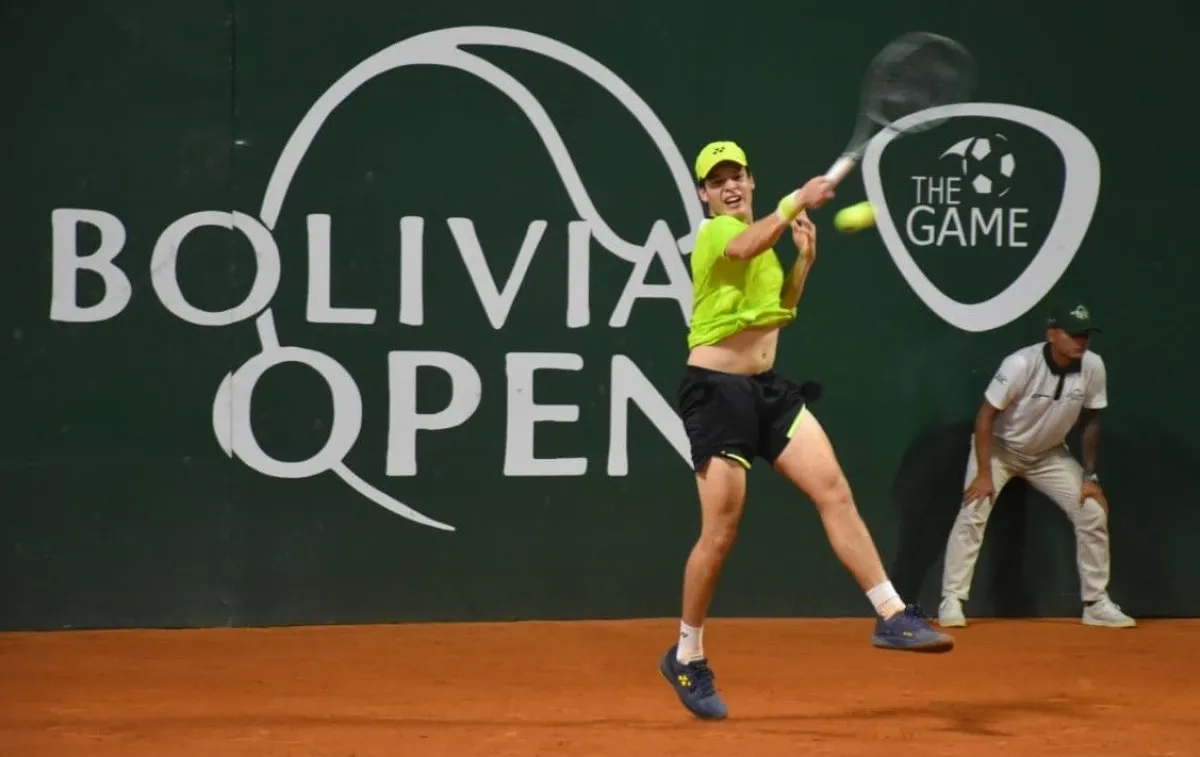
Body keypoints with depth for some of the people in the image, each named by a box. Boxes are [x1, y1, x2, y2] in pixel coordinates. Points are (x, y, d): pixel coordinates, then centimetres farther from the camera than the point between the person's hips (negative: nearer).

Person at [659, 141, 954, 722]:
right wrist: (800, 200, -32)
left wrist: (805, 259, 12)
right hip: (717, 390, -8)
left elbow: (780, 310, 25)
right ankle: (687, 658, 11)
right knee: (720, 533, -6)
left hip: (767, 388, 8)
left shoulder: (760, 238, 16)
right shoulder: (715, 234, -10)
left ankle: (892, 617, -5)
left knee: (835, 492, -6)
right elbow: (750, 244, -36)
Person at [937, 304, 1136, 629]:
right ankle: (952, 601, -12)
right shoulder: (1021, 364, -31)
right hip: (1000, 447, -4)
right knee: (973, 513, -20)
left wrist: (1090, 476, -4)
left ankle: (1096, 603, 9)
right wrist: (984, 474, -28)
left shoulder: (1093, 367, -18)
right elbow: (986, 416, -25)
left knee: (1094, 511, -3)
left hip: (1049, 453, 4)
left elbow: (1089, 422, -3)